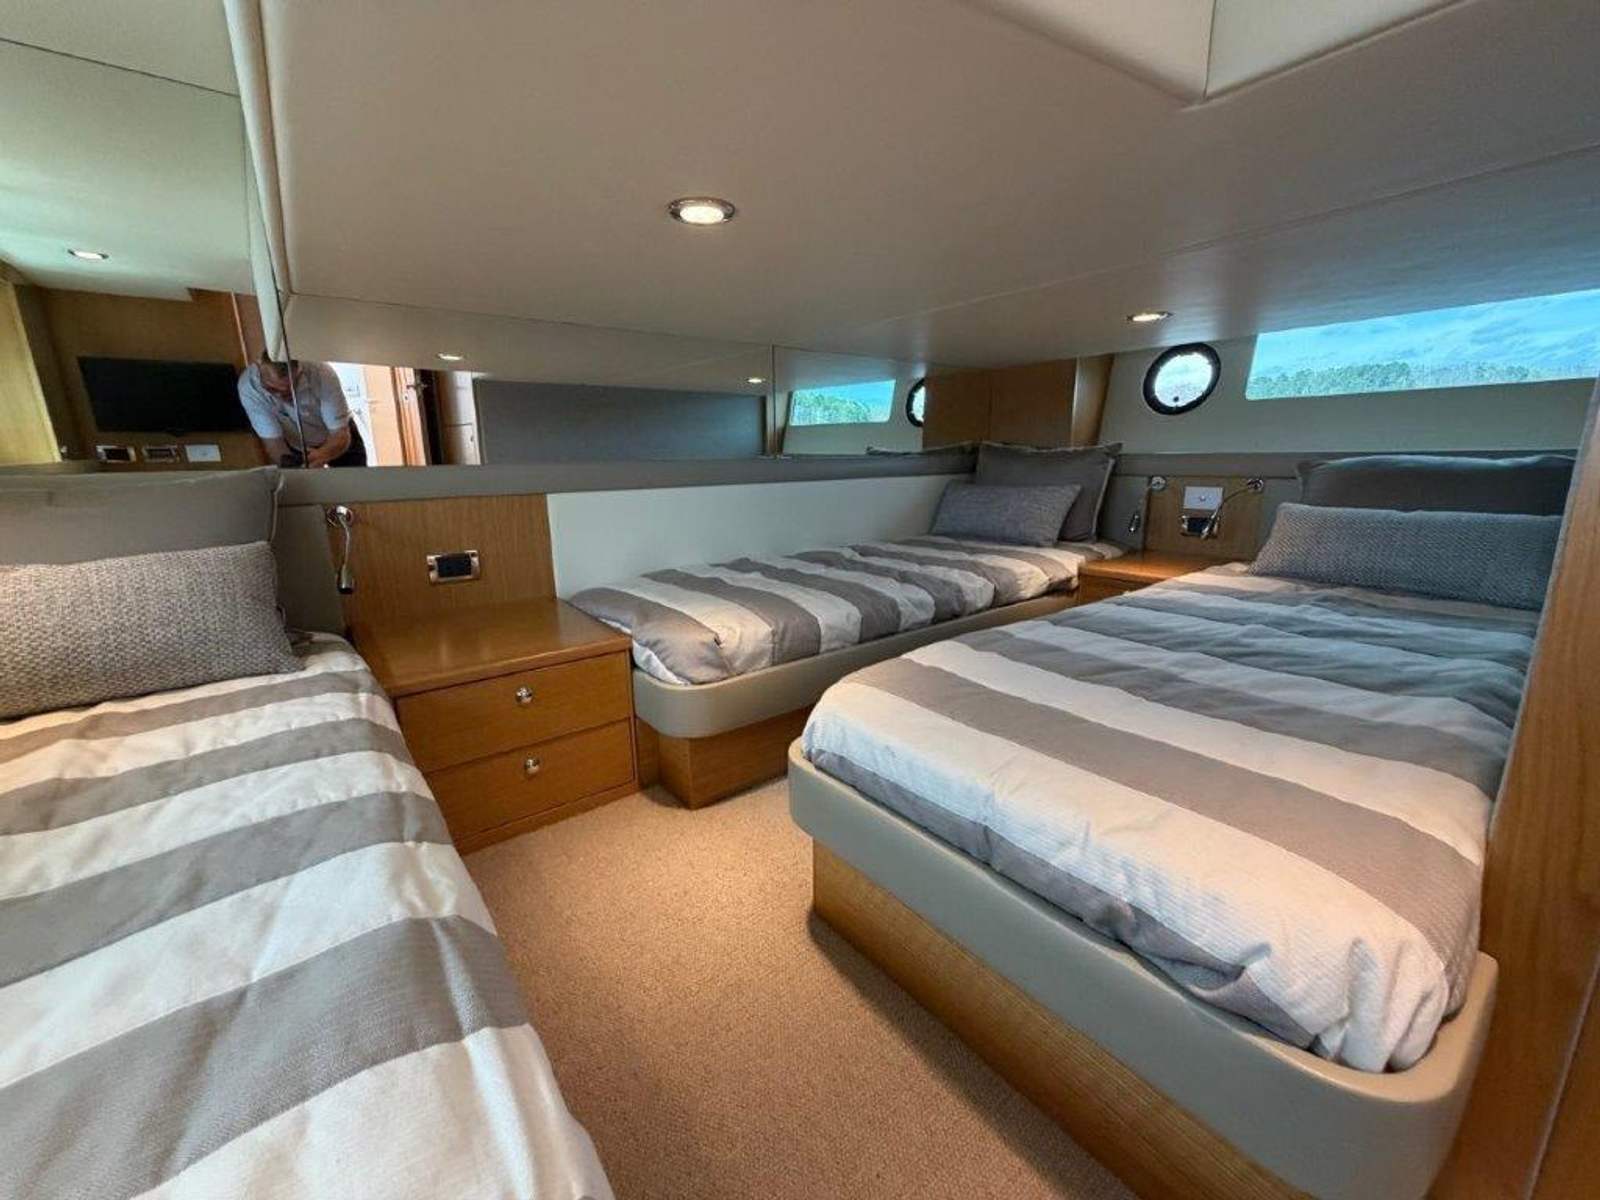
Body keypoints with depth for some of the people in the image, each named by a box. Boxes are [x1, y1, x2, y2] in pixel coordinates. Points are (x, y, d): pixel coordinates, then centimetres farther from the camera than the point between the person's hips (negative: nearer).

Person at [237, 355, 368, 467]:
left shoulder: (322, 374, -34)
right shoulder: (248, 385, -28)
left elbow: (341, 436, -32)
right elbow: (272, 441, -24)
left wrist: (321, 455, -53)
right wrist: (285, 460, -47)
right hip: (295, 446, 1)